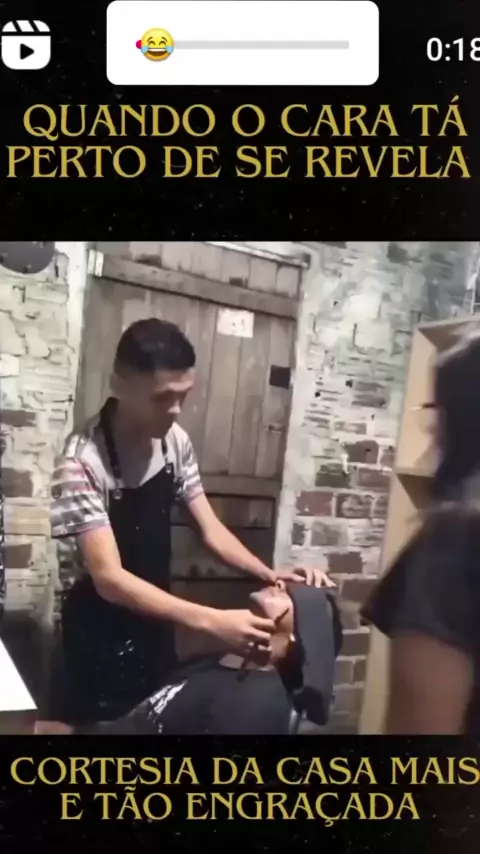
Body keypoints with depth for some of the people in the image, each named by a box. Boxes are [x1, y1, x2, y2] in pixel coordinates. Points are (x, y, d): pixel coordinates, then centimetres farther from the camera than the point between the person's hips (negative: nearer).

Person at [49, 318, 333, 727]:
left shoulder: (175, 441, -7)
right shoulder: (83, 462, -27)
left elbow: (211, 531, -1)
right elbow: (109, 578, -30)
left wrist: (272, 576, -17)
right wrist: (212, 621, -38)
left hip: (155, 627, 6)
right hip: (100, 636, -5)